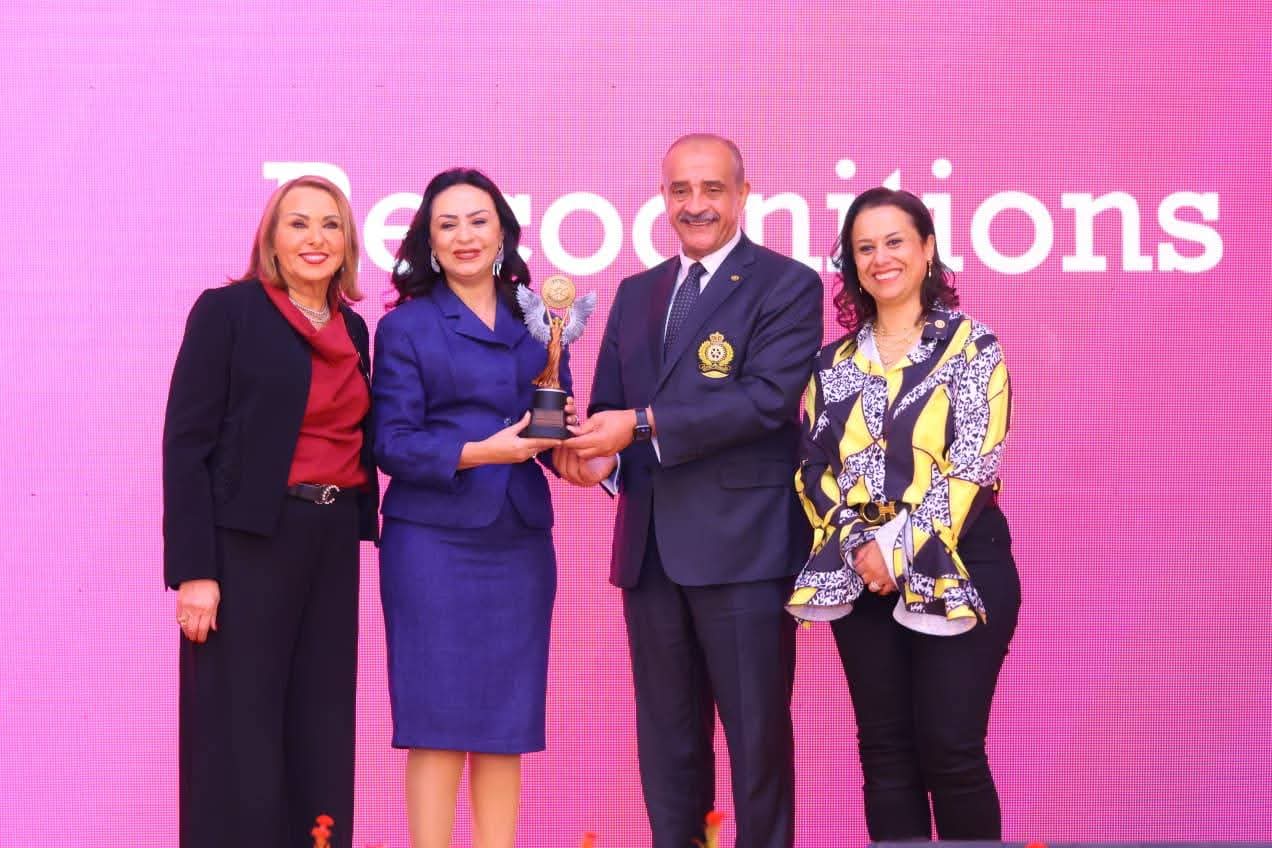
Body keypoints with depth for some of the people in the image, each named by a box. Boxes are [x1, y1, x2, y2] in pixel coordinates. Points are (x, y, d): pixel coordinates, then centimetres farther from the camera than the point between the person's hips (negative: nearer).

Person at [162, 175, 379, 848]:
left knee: (322, 732, 8)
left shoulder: (353, 328, 13)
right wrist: (194, 570, -15)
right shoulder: (226, 311, -4)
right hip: (248, 542, -6)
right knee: (241, 737, -3)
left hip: (333, 544, 6)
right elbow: (186, 443, -8)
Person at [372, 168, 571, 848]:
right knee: (439, 720, -4)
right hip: (435, 539, -4)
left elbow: (554, 425, 14)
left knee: (506, 723, 4)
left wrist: (566, 447, -9)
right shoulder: (404, 327, 2)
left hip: (519, 540, 4)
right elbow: (393, 444, -5)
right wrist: (481, 452, -17)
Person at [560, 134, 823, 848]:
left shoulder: (787, 286, -3)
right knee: (667, 737, 12)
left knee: (758, 731, 0)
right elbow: (610, 406, 15)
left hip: (744, 546, -6)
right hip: (650, 547, 6)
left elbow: (768, 396, -16)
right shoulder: (636, 294, 17)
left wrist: (642, 426, -19)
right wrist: (600, 454, -9)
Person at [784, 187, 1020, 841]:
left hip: (951, 572, -4)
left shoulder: (971, 346, -2)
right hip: (860, 574, 4)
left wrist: (900, 552, -15)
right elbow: (814, 466, 6)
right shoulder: (836, 362, 11)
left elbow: (970, 465, -11)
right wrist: (857, 544, -10)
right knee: (885, 751, 6)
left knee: (950, 750, -6)